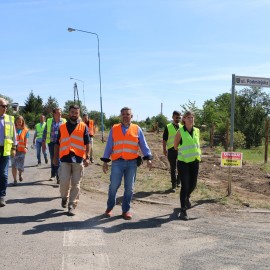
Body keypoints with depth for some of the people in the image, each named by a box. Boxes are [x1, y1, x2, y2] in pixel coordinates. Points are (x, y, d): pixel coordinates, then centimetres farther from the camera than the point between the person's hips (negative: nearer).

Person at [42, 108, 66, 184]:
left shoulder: (64, 121, 3)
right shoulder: (49, 121, 5)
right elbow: (45, 132, 9)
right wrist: (43, 143, 7)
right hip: (51, 143, 2)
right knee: (53, 160, 11)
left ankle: (58, 177, -12)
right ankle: (53, 175, 28)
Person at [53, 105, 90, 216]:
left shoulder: (83, 127, 6)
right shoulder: (62, 127, 11)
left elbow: (87, 143, 2)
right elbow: (57, 144, 15)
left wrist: (87, 157, -7)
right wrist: (55, 158, 12)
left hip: (78, 158, -1)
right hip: (65, 158, 1)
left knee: (75, 184, 3)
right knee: (64, 181, -6)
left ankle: (72, 205, 12)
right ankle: (64, 197, 24)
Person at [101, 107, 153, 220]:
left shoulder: (137, 129, 8)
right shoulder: (114, 129, 8)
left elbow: (143, 145, 6)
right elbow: (109, 146, 9)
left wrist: (148, 158, -6)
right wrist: (105, 161, 5)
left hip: (132, 163, 1)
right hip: (117, 162, 0)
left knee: (129, 188, 5)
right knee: (113, 186, 2)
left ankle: (126, 210, 18)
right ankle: (109, 208, 20)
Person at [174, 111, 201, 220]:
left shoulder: (197, 131, 5)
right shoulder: (180, 132, -9)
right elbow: (176, 146, 2)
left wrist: (197, 153, 11)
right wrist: (184, 151, 7)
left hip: (195, 161, 5)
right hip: (183, 162, -5)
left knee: (193, 185, 14)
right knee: (185, 186, -5)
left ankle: (187, 198, 46)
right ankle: (183, 210, 4)